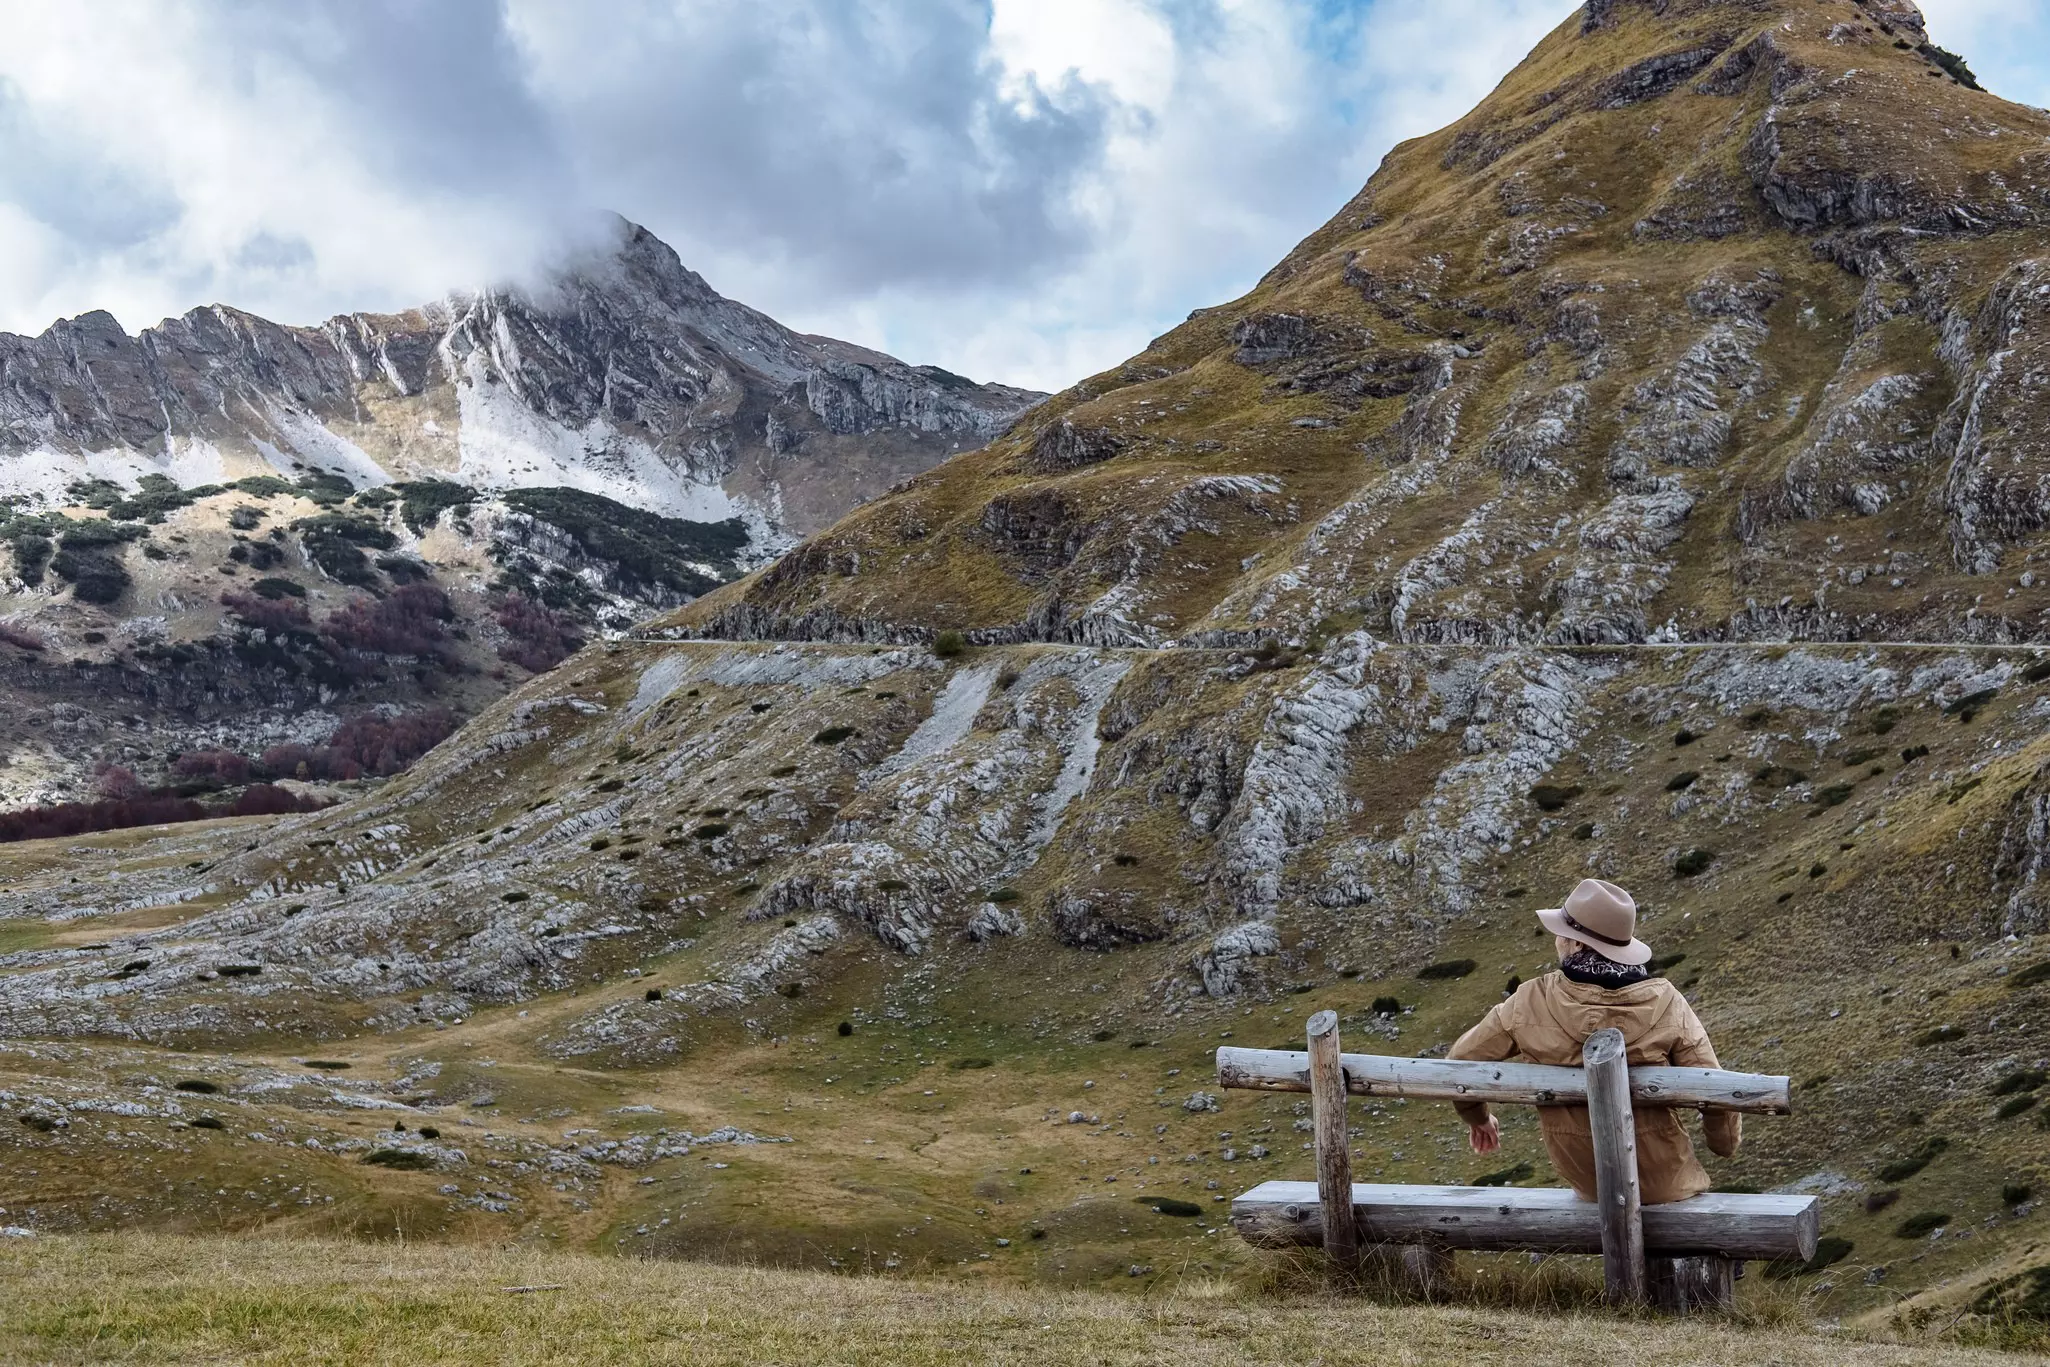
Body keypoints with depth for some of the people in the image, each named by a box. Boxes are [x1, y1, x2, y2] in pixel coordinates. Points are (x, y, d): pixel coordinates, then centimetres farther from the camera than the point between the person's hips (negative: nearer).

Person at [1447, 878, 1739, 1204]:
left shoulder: (1530, 1003, -15)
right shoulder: (1665, 1003, -17)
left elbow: (1461, 1062, -4)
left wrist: (1478, 1117, 17)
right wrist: (1725, 1144, 9)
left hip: (1586, 1184, 2)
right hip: (1665, 1184, -2)